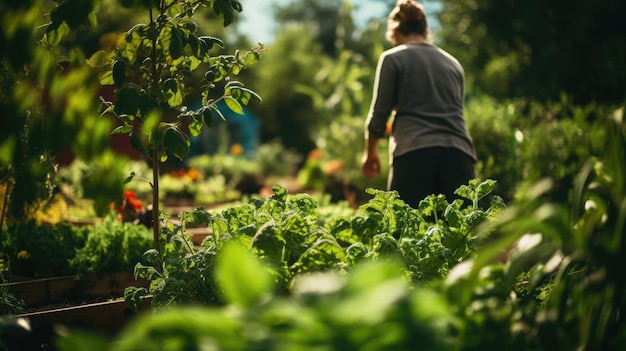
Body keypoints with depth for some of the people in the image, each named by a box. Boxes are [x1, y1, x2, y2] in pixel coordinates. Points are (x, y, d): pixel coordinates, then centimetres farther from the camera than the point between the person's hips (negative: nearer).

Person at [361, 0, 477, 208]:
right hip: (459, 153, 4)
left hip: (414, 153, -4)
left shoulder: (393, 58, 8)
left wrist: (370, 152, 22)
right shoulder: (453, 63, 22)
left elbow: (379, 113, 7)